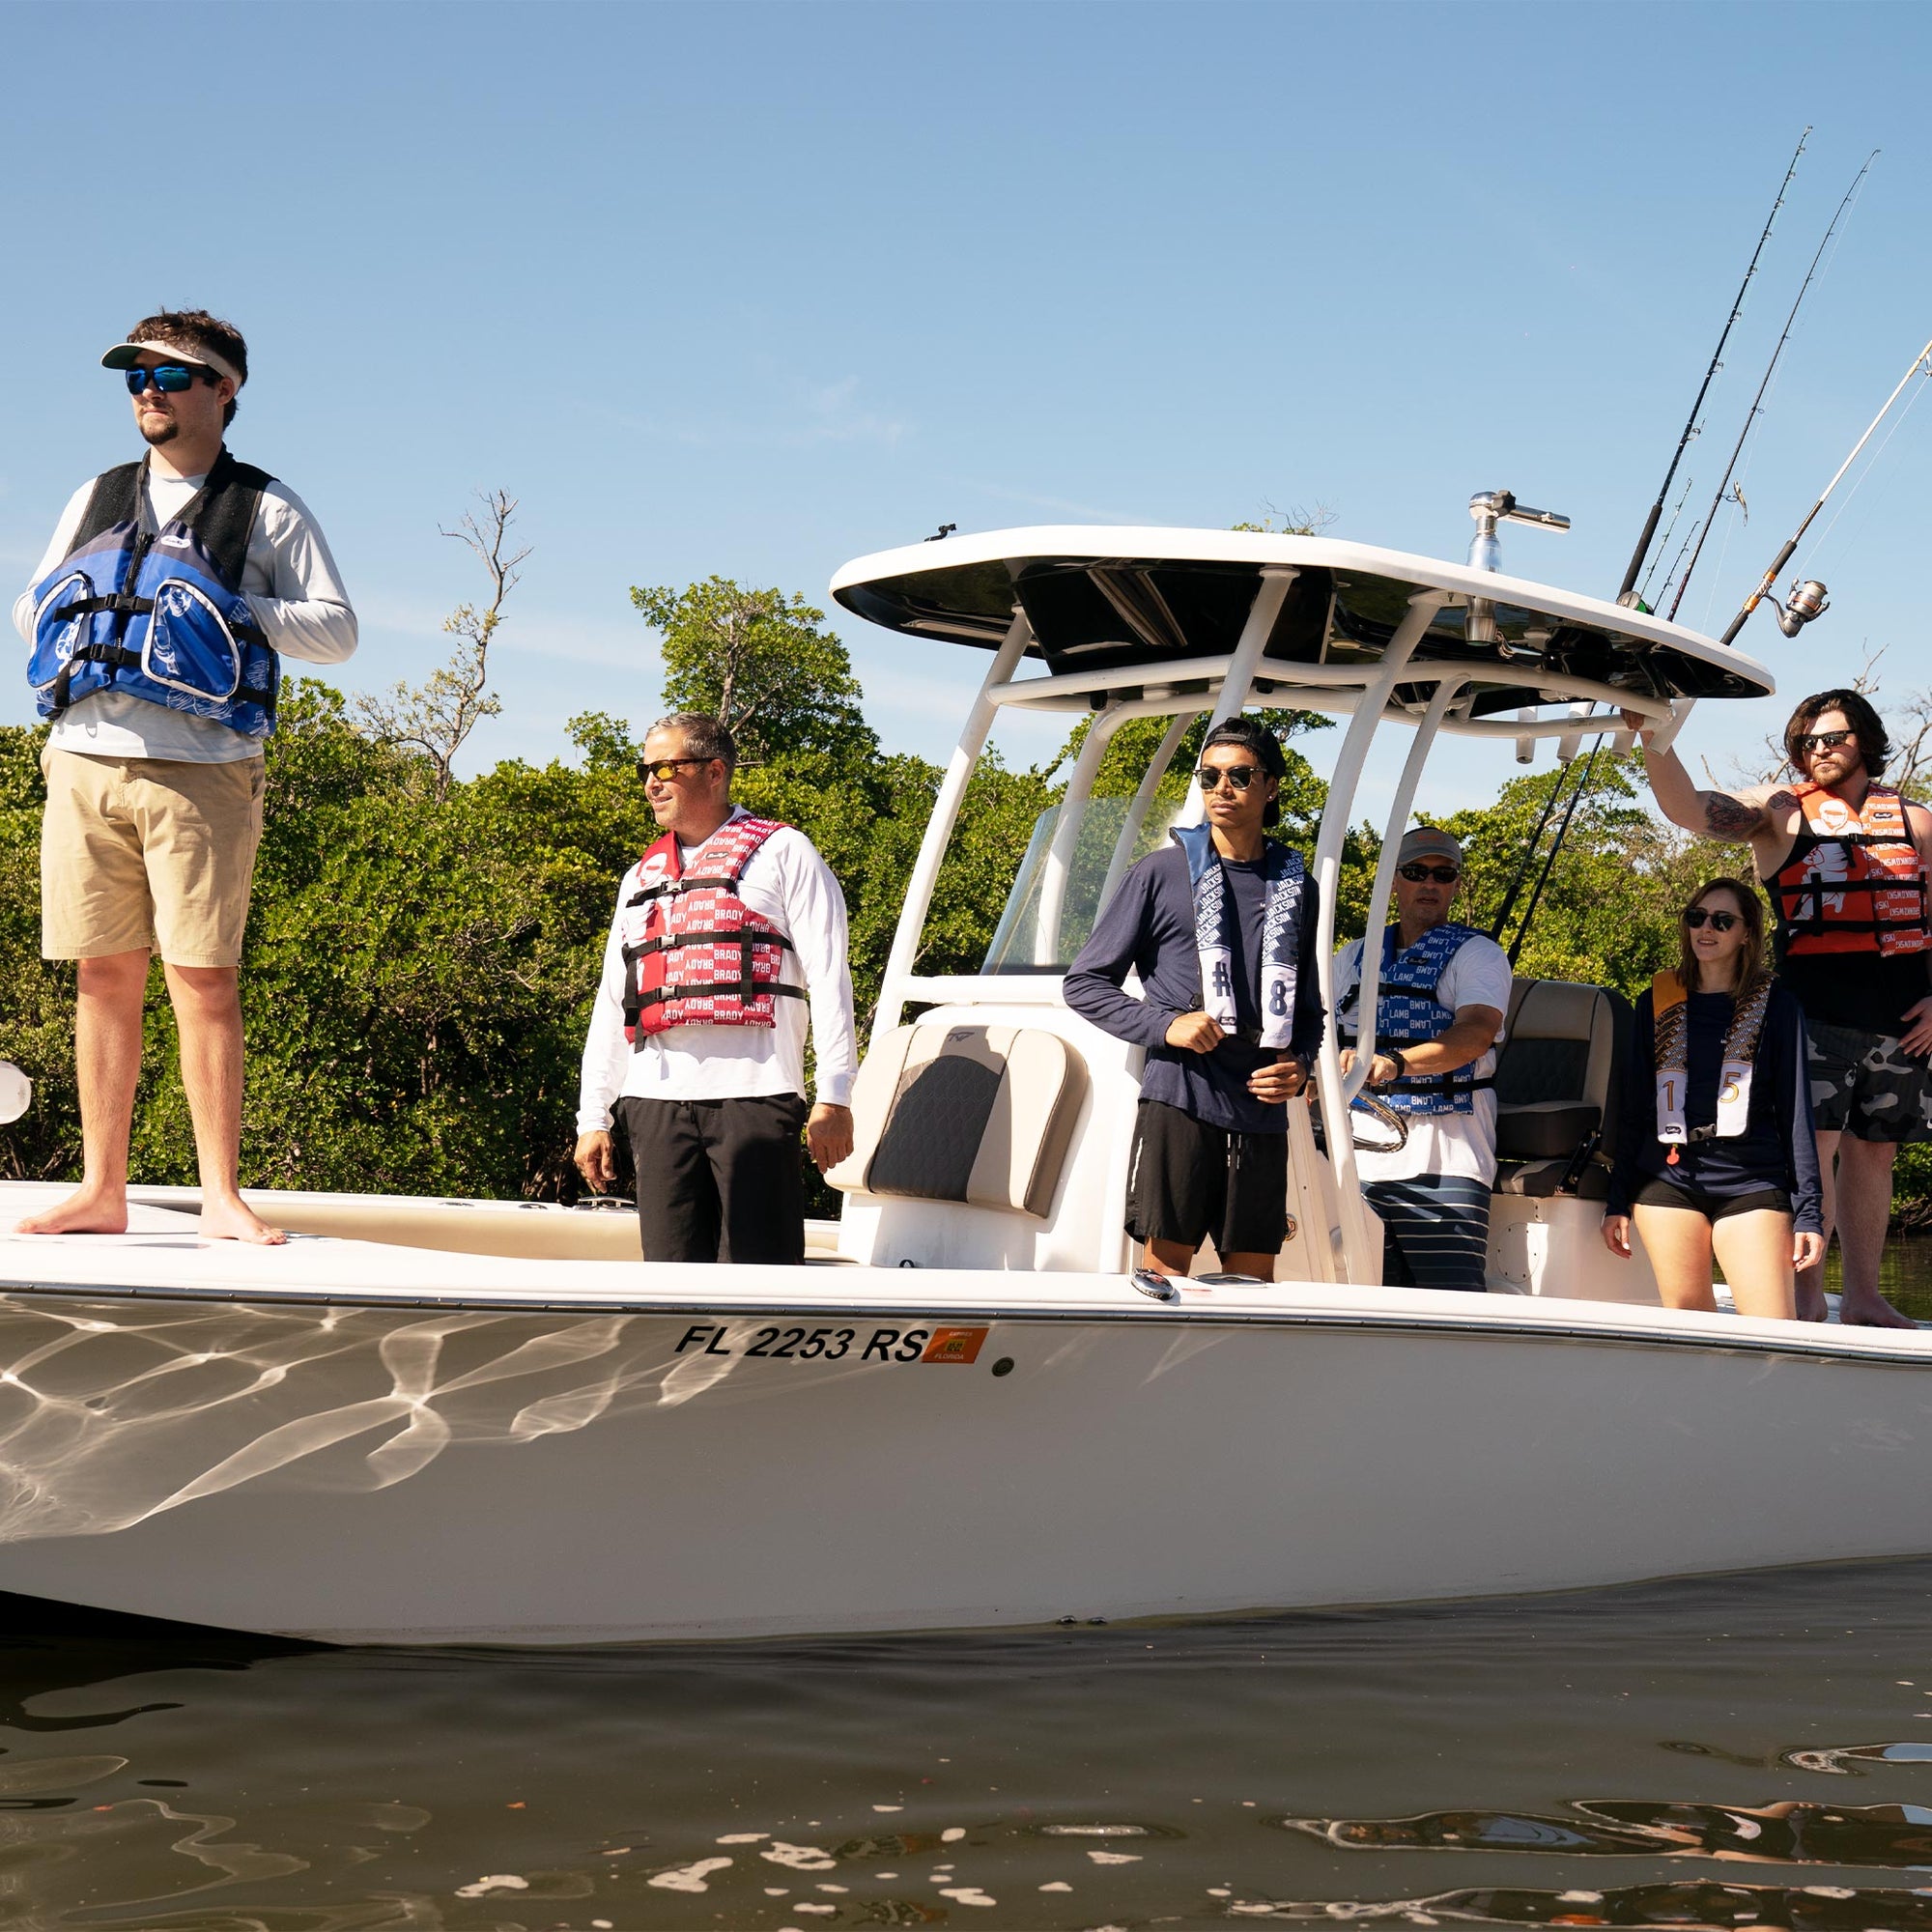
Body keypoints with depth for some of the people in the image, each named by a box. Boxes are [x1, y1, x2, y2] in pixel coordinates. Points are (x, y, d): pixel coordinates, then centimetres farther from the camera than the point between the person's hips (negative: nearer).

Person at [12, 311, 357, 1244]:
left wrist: (231, 608, -8)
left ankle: (221, 1195, -3)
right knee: (104, 976, 4)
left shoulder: (267, 509, 7)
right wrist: (80, 609, 2)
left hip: (200, 774, -4)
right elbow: (30, 611, 24)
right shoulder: (95, 499, 20)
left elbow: (337, 630, 3)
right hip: (85, 763, 4)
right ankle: (101, 1191, 9)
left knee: (204, 979, -7)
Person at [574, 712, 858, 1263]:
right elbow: (611, 1005, 24)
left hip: (753, 1094, -5)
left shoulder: (781, 852, 8)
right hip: (656, 1099, 5)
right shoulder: (642, 877, 24)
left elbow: (828, 978, 1)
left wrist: (833, 1097, -8)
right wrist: (593, 1117, 16)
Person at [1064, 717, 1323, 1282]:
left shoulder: (1296, 888, 16)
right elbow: (1085, 982, 6)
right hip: (1178, 1101, -3)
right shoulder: (1162, 873, 6)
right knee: (1167, 1272, -6)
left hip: (1261, 1112, 3)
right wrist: (1165, 1024, -9)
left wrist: (1299, 1064, 3)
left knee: (1253, 1284, 3)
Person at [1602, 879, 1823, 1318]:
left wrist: (1808, 1212, -2)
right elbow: (1634, 1109, 16)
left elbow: (1796, 1110, 4)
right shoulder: (1657, 1002, 14)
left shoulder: (1775, 1005, 8)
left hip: (1751, 1186, -2)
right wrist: (1618, 1201, 11)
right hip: (1668, 1183, 2)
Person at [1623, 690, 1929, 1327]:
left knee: (1874, 1151, 9)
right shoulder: (1780, 810, 5)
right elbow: (1687, 809, -10)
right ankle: (1806, 1295, -7)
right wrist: (1654, 739, -26)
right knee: (1811, 1146, -12)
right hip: (1815, 1014, -4)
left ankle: (1862, 1297, 17)